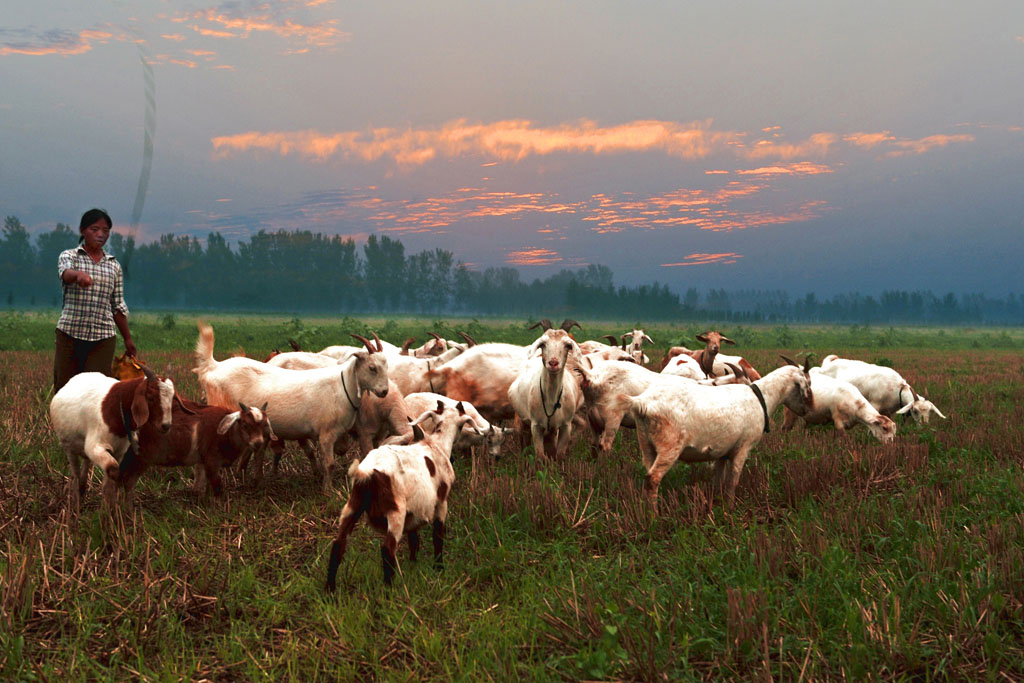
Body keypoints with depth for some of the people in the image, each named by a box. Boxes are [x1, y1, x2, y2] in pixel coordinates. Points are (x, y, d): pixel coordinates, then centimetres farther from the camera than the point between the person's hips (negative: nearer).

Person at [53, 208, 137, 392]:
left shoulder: (114, 266, 13)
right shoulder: (69, 256, 3)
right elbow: (65, 273, -21)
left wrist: (128, 339, 15)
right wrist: (79, 274, -44)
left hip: (103, 336, 2)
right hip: (70, 332, -2)